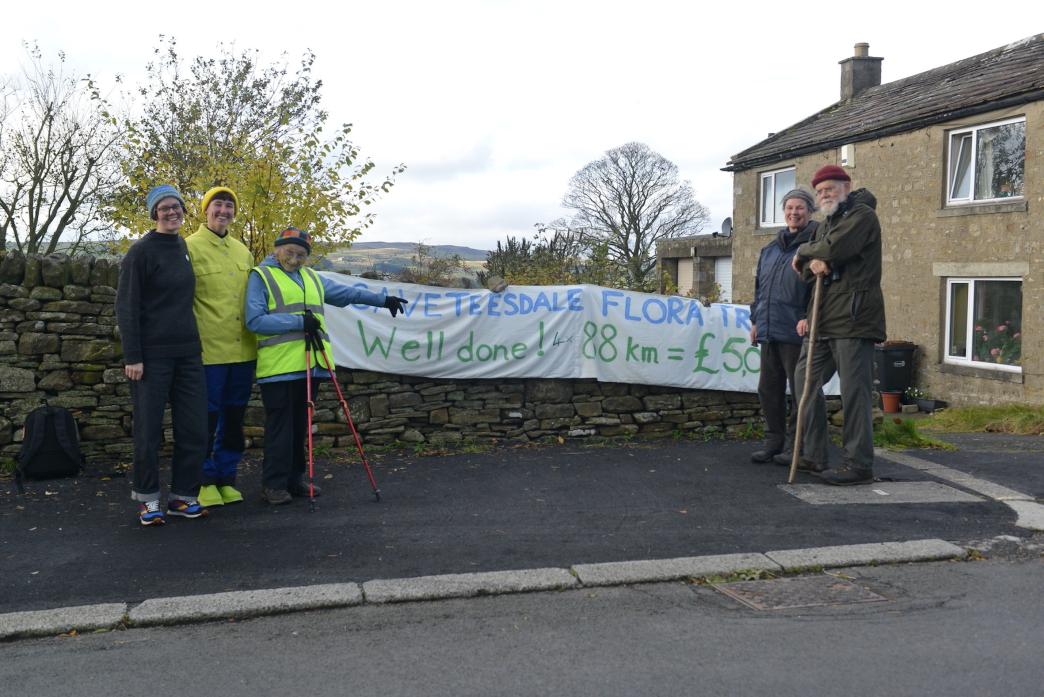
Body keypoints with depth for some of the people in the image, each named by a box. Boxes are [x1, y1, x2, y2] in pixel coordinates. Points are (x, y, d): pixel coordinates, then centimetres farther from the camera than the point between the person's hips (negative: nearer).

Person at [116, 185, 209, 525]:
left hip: (188, 353, 6)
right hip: (153, 355, -6)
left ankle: (183, 495, 15)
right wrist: (132, 357, -13)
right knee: (149, 429, 1)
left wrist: (193, 341, 14)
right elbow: (126, 307, -8)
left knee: (194, 429, 4)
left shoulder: (184, 247, 12)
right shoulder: (142, 251, -6)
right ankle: (148, 498, 14)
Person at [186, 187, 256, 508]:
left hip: (243, 350, 6)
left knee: (234, 418, 12)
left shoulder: (242, 251, 15)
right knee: (207, 418, 1)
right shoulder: (191, 247, -4)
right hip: (209, 350, -6)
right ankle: (206, 481, 15)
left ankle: (226, 478, 24)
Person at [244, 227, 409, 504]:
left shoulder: (312, 278, 21)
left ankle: (294, 479, 21)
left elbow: (346, 293, 26)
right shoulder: (261, 276, -1)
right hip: (278, 367, -6)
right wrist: (299, 321, -16)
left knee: (300, 425, 12)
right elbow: (254, 320, -12)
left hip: (309, 365, 6)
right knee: (280, 426, -5)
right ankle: (273, 485, 2)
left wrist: (383, 299, 23)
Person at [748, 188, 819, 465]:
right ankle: (774, 440, 21)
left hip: (796, 332, -7)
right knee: (769, 389, 11)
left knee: (799, 391, 1)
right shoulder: (770, 249, 19)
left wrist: (810, 317, -21)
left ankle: (794, 445, 9)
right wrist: (756, 320, 18)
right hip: (769, 331, 7)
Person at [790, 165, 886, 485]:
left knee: (854, 390, -7)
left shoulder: (862, 215, -4)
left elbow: (834, 248, -21)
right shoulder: (826, 224, 23)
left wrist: (804, 251, -2)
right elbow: (803, 270, 16)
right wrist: (812, 264, -9)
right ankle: (814, 455, 19)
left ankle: (859, 464, -2)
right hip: (824, 319, 9)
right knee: (805, 378, 10)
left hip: (853, 318, -9)